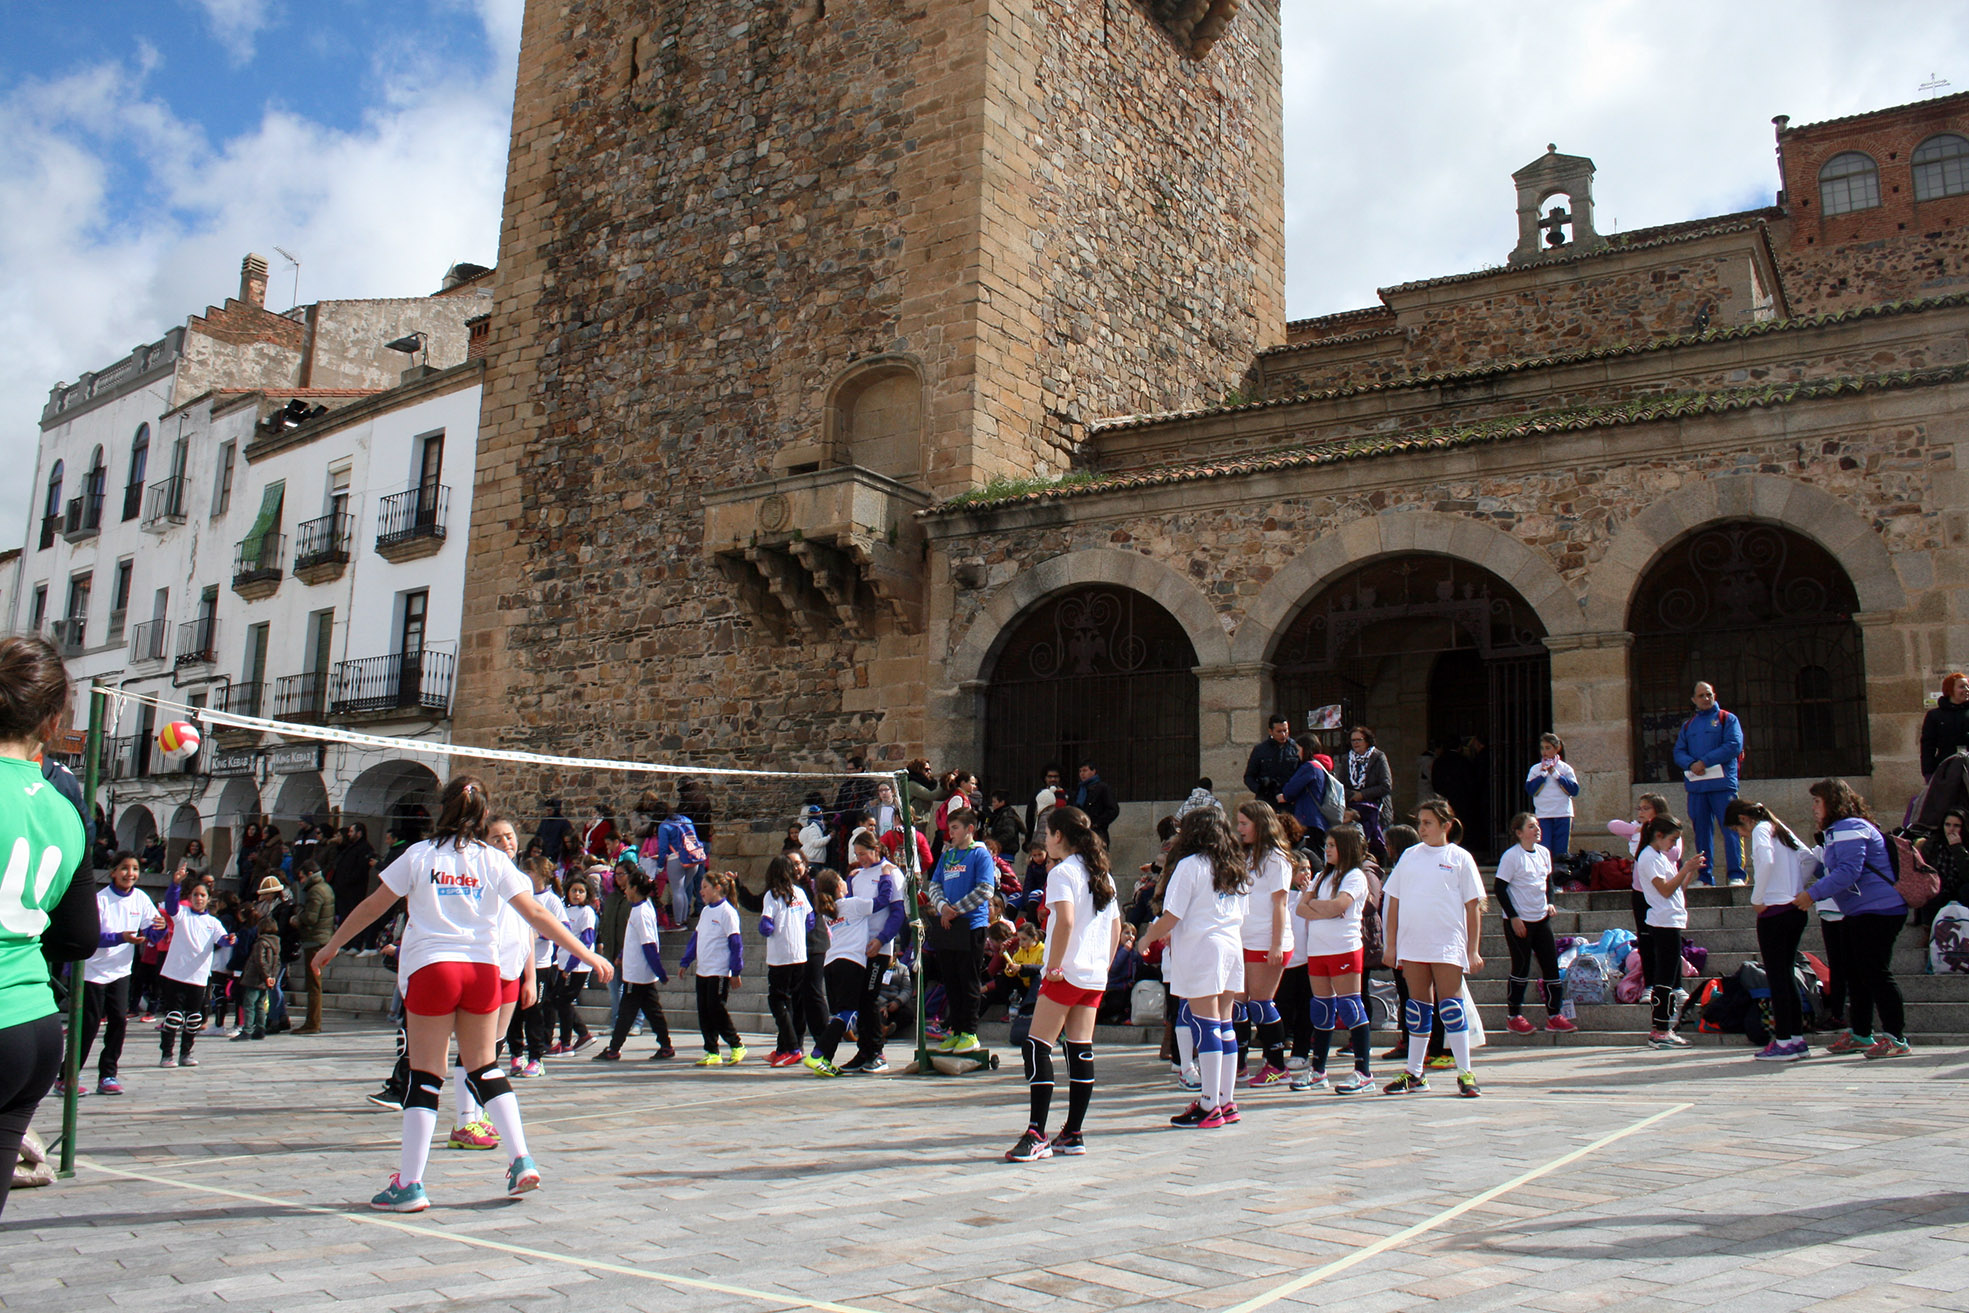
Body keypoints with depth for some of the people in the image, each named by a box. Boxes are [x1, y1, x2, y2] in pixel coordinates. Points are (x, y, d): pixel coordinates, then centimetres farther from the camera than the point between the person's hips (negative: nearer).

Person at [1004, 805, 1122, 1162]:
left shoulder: (1062, 872, -9)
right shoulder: (1102, 873, 15)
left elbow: (1066, 921, -23)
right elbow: (1116, 926, 17)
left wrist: (1053, 965, -17)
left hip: (1066, 972, -8)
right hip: (1095, 976, 8)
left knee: (1036, 1048, -7)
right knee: (1082, 1050, 8)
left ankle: (1037, 1136, -11)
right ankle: (1074, 1135, 11)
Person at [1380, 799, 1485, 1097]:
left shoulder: (1460, 858, 2)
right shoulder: (1409, 856, 11)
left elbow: (1473, 907, 1)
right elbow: (1393, 902, 12)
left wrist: (1473, 950, -4)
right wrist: (1391, 945, 8)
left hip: (1447, 946, -4)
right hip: (1412, 944, 4)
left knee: (1450, 1006, -5)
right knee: (1418, 1008, 8)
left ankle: (1465, 1073, 3)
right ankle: (1414, 1075, 15)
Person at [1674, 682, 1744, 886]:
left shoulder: (1727, 719, 7)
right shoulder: (1688, 725, 19)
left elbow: (1734, 746, -7)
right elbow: (1678, 752, 12)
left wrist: (1705, 762, -12)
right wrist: (1691, 764, -10)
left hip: (1722, 784, -4)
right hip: (1696, 785, 4)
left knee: (1730, 828, -8)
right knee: (1702, 831, 6)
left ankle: (1736, 875, -5)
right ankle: (1706, 877, 12)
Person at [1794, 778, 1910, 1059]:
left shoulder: (1849, 828, -16)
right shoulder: (1838, 830, 18)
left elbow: (1848, 871, -26)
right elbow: (1836, 871, 20)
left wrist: (1813, 894, -23)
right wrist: (1812, 894, 9)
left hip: (1878, 911, -11)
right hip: (1860, 913, 11)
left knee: (1875, 973, -8)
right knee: (1856, 974, 14)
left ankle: (1896, 1038, -3)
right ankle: (1860, 1034, 23)